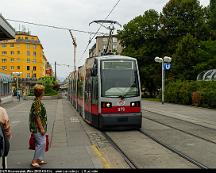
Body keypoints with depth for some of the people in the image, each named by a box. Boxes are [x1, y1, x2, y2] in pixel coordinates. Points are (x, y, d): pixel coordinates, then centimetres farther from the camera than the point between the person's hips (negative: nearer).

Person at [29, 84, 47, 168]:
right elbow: (37, 117, -22)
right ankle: (34, 161, -3)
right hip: (38, 127, -10)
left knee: (42, 143, 14)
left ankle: (40, 159, 22)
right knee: (41, 143, -8)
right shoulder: (37, 103, -18)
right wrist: (41, 128, -21)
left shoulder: (38, 102, 13)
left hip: (39, 127, 10)